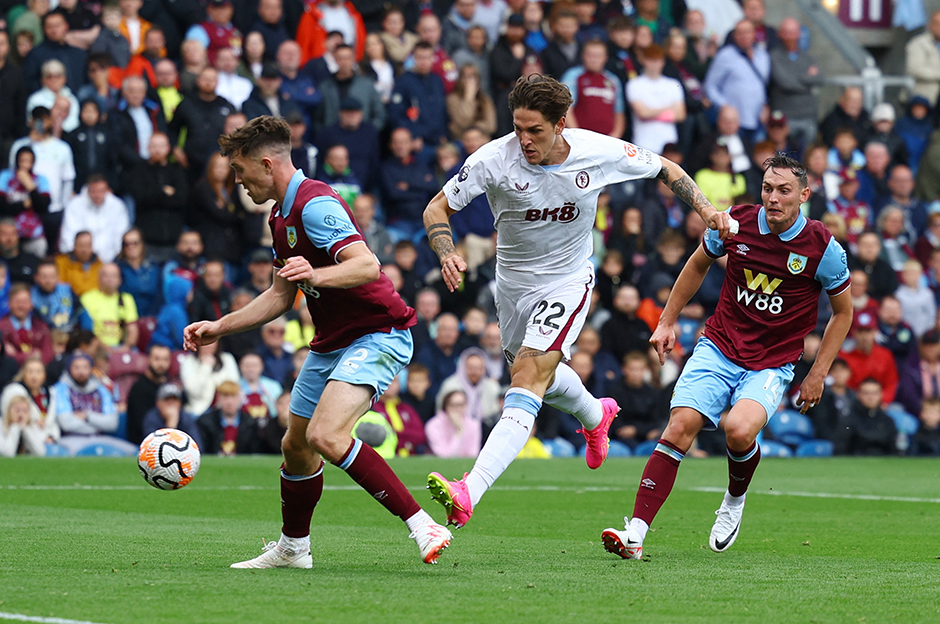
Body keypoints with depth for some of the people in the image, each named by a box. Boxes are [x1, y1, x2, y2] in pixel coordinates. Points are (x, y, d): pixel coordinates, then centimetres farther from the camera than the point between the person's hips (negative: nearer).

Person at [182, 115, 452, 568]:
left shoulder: (315, 204, -19)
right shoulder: (281, 216, 14)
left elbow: (367, 265, -32)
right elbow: (280, 296, 23)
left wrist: (316, 275, -48)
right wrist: (218, 328, 20)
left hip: (378, 335, -10)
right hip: (331, 343, 10)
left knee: (326, 435, -28)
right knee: (295, 445, 16)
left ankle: (421, 525, -27)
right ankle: (292, 548, 36)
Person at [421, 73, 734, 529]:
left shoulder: (598, 151, -19)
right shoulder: (495, 159, -22)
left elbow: (664, 168, 0)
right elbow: (438, 208, -13)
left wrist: (705, 209, -12)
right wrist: (447, 253, -33)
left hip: (567, 282, -3)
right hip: (513, 282, 3)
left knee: (526, 384, -21)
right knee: (541, 377, 25)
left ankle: (468, 493, -34)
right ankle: (595, 415, 61)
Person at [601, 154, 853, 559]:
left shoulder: (823, 248, -10)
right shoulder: (736, 223, -4)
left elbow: (843, 312, 6)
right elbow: (698, 264, 16)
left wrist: (818, 375, 3)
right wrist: (667, 321, 15)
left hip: (771, 366, -2)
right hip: (719, 347, 2)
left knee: (739, 430, -29)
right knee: (680, 428, -19)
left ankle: (735, 500, 5)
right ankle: (636, 532, -20)